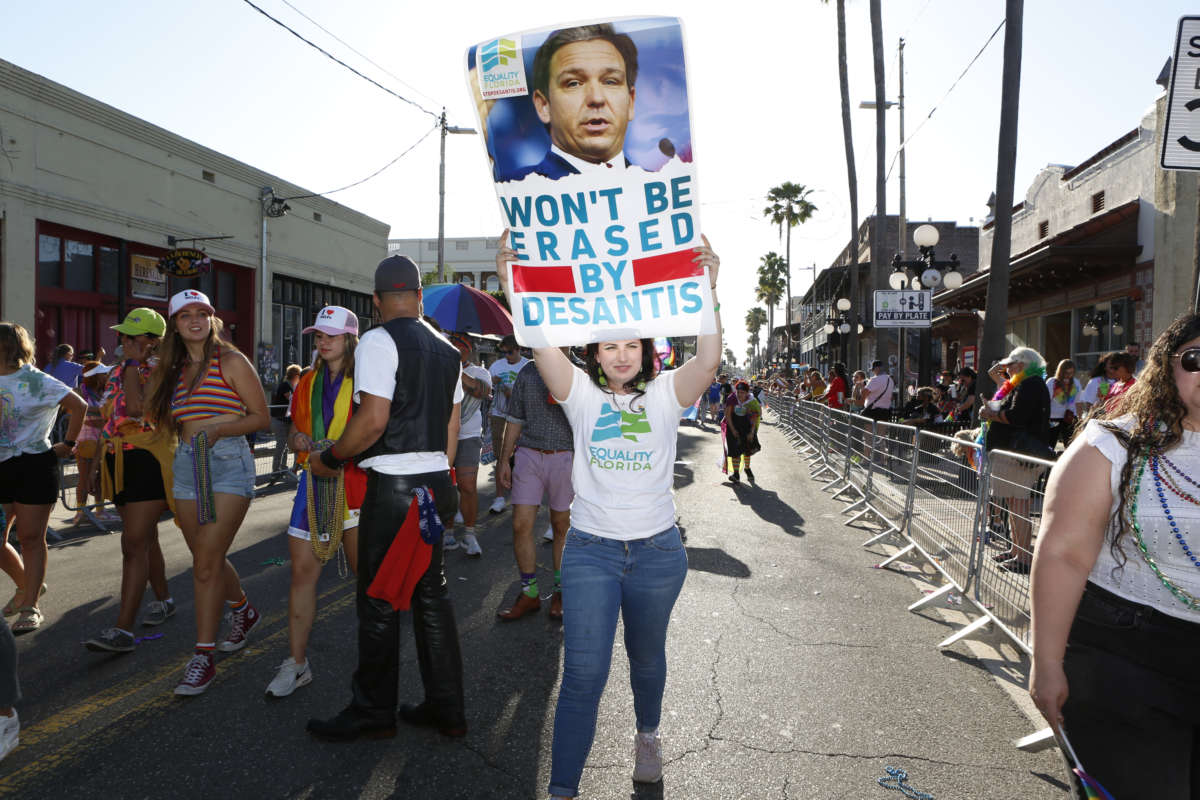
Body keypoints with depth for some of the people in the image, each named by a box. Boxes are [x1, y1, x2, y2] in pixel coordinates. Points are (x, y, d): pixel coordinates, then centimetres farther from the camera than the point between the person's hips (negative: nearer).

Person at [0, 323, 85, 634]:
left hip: (33, 465, -5)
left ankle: (30, 606, 5)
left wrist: (68, 444, -4)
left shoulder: (36, 381, -6)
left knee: (30, 538, -2)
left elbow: (78, 406, -8)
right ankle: (26, 585, 31)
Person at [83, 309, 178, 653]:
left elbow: (138, 406, -24)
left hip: (149, 460, -8)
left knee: (134, 544, -12)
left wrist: (133, 365, -17)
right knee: (145, 538, 17)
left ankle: (123, 629, -12)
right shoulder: (117, 372, 13)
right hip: (119, 461, 8)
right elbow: (109, 414, 21)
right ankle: (164, 599, 33)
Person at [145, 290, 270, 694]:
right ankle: (244, 611, 40)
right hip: (186, 464, 7)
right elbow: (165, 421, 20)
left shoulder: (231, 362, -3)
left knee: (206, 562, -10)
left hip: (228, 463, -7)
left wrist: (218, 429, -17)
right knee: (207, 559, 14)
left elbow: (262, 417, -5)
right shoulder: (173, 369, 15)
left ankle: (203, 657, -2)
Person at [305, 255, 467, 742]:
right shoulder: (447, 351, 13)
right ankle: (446, 709, 21)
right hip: (436, 483, 8)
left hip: (392, 485, -7)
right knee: (431, 593, 13)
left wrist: (330, 458, -5)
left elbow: (373, 419, -19)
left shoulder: (379, 342, -10)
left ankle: (372, 713, 18)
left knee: (379, 600, 4)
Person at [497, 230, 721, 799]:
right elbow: (542, 345, -16)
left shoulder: (664, 394, -2)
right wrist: (514, 289, -29)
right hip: (590, 549, -1)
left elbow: (708, 360, -20)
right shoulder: (580, 392, -1)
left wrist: (707, 291, -31)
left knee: (647, 657, 21)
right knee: (583, 673, -5)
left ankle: (647, 734, 50)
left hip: (657, 551, 1)